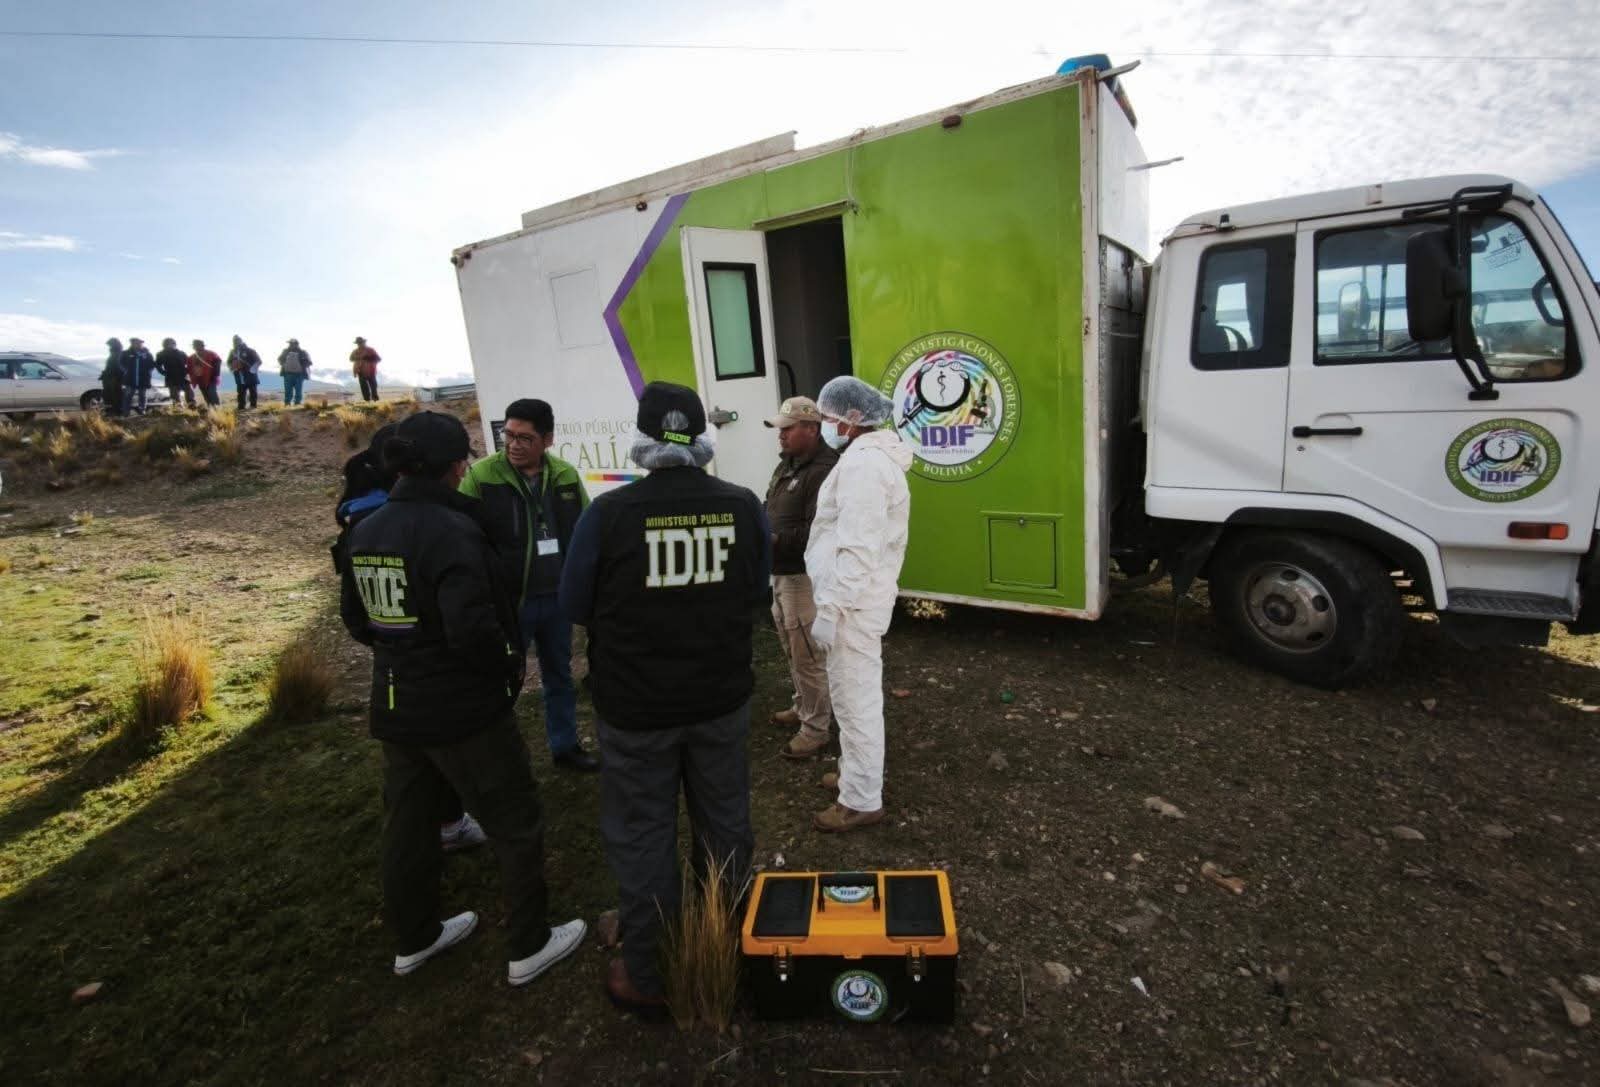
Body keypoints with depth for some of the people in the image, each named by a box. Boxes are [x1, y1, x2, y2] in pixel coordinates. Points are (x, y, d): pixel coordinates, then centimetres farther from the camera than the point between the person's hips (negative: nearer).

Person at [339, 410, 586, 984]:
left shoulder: (365, 532, 3)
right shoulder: (451, 530, -23)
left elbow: (355, 618, 13)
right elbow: (472, 627, -30)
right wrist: (509, 667, -13)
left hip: (395, 706, 8)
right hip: (463, 707, -8)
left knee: (408, 823, 22)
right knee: (516, 823, 9)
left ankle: (413, 939, 41)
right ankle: (529, 946, 21)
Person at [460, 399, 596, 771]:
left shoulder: (566, 476, 0)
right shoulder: (481, 476, -12)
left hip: (557, 598, 4)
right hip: (507, 600, -4)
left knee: (559, 674, 19)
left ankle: (565, 745, 37)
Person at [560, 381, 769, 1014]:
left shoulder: (609, 513, -17)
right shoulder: (743, 506, -8)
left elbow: (575, 607, -6)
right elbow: (755, 592, 4)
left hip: (636, 706, -3)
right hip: (721, 699, 4)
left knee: (642, 837, 14)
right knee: (724, 824, 20)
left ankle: (648, 977, 30)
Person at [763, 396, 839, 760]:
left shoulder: (823, 471, -21)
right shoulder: (786, 464, 12)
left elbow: (816, 532, -28)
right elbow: (772, 511, 19)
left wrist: (775, 541, -29)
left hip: (804, 576, -10)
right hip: (781, 573, 10)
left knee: (808, 654, -1)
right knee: (793, 648, 23)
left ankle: (816, 729, 12)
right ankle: (804, 706, 41)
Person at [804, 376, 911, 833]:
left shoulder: (862, 463, -20)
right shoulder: (871, 456, 14)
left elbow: (856, 550, -26)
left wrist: (830, 610, -24)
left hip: (854, 602, -11)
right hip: (859, 596, 11)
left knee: (855, 699, 0)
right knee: (855, 695, 22)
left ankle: (861, 801, 14)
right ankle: (854, 770, 39)